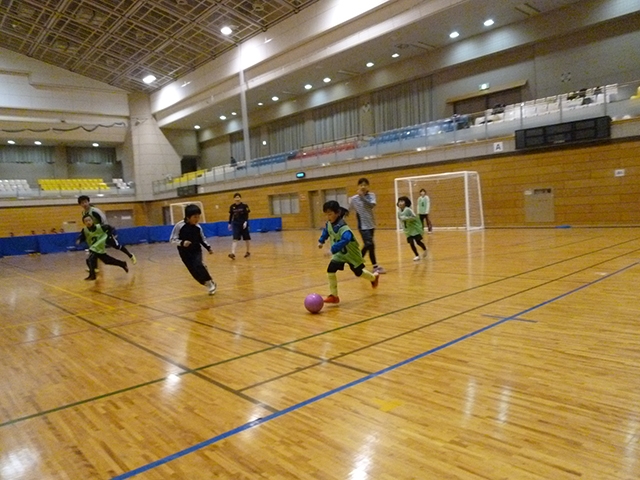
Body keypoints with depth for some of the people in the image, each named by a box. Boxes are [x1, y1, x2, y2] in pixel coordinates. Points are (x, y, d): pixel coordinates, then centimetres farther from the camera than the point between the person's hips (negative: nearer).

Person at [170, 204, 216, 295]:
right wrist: (182, 243, -28)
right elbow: (172, 239, -12)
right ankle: (209, 285, 12)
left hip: (196, 251, 1)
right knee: (194, 271, -5)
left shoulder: (198, 227, -5)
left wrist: (208, 247, 3)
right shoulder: (179, 226, -15)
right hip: (185, 253, -1)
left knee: (198, 265, -24)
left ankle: (210, 283, -9)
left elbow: (202, 239, 12)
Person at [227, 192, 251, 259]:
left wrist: (245, 222, -23)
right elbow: (231, 215, 12)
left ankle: (248, 252, 28)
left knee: (246, 238, 10)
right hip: (236, 224, 2)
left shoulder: (244, 206, -7)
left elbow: (247, 215, -10)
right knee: (235, 239, -10)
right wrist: (229, 224, 13)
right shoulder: (232, 206, 3)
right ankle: (233, 253, -21)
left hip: (243, 224, -2)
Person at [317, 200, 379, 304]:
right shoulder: (329, 224, -13)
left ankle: (374, 277, 51)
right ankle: (334, 295, -3)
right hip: (339, 253, 6)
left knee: (358, 272, 16)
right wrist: (321, 241, 2)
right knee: (330, 270, -14)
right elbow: (326, 231, 12)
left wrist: (332, 249, -61)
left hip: (351, 253, -5)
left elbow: (345, 240, -55)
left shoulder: (343, 227, -37)